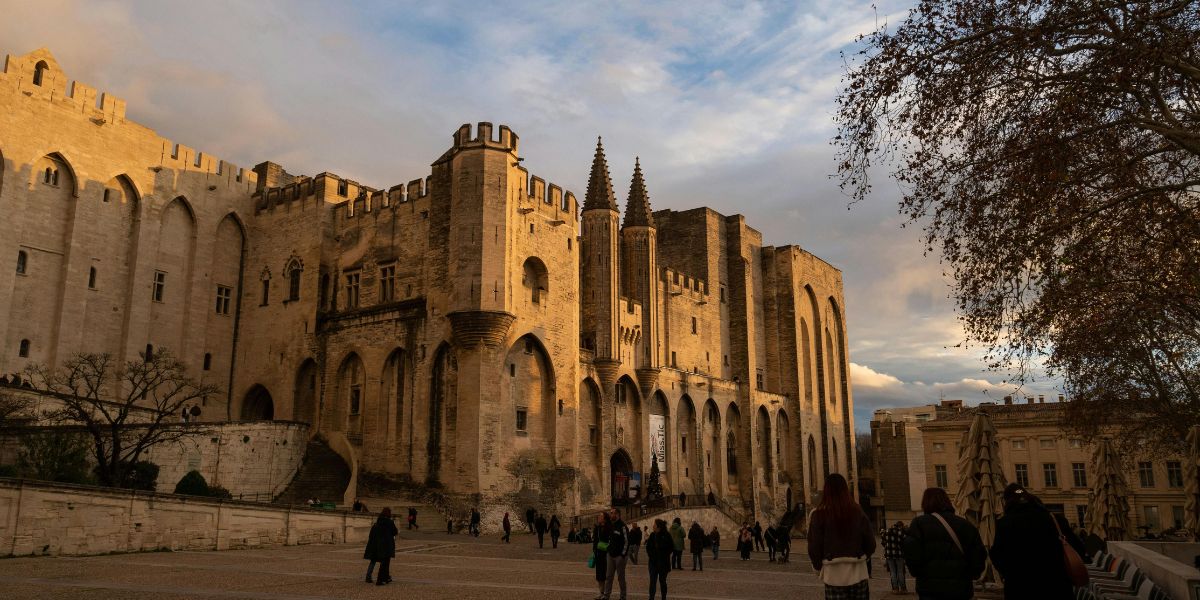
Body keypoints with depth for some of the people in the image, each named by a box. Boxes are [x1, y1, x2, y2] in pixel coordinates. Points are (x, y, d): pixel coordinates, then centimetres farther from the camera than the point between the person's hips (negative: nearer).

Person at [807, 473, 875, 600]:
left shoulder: (820, 515, -8)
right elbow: (870, 544, 4)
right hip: (858, 573, 2)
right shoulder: (858, 512, 0)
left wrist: (819, 567, 12)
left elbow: (813, 547, -5)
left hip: (834, 575, -2)